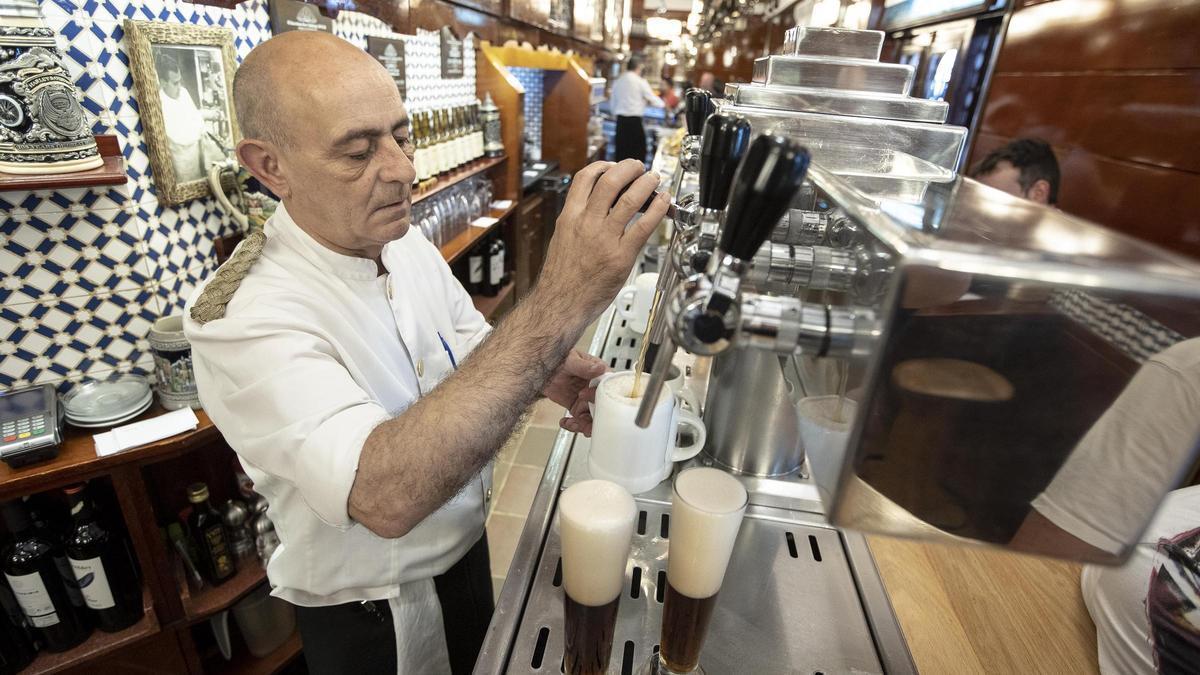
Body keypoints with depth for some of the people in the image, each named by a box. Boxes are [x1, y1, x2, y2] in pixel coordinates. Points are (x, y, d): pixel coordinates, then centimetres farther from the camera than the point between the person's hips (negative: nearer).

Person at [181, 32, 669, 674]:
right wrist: (559, 298, -49)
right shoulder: (240, 317, -31)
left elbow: (477, 350, 2)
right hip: (369, 612, -5)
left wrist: (543, 372, -21)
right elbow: (386, 496, -45)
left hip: (465, 546, 6)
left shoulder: (408, 242, -9)